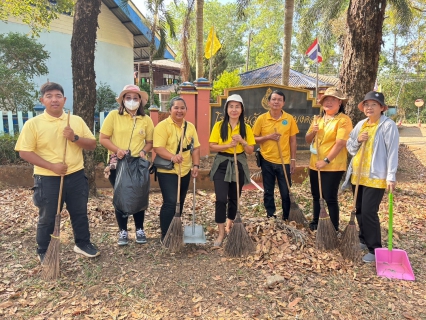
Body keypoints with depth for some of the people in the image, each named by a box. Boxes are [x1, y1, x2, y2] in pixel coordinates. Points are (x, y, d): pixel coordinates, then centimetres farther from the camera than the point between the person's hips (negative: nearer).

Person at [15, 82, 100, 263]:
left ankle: (82, 243, 35)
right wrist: (51, 166, -18)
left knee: (80, 213, 15)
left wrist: (75, 138, -16)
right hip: (47, 179, -3)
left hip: (76, 176, 3)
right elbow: (24, 152, -8)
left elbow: (92, 145, 3)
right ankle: (43, 252, 30)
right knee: (47, 218, 11)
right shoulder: (33, 124, -6)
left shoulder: (77, 120, 3)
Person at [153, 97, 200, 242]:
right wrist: (172, 156, -35)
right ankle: (165, 236, 3)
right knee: (170, 202, -11)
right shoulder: (163, 125, -11)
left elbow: (195, 148, 10)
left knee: (179, 203, 13)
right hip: (167, 171, -6)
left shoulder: (190, 127, 9)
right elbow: (158, 148, -19)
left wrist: (195, 165, -1)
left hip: (185, 171, 7)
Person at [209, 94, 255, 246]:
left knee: (234, 198, 13)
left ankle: (229, 224, 37)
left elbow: (250, 151, 1)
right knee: (221, 199, -9)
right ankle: (221, 233, 2)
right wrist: (229, 145, -20)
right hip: (222, 165, -2)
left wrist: (242, 142, -17)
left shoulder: (246, 128, 1)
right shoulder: (219, 125, -3)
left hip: (238, 165, 2)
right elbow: (212, 147, -7)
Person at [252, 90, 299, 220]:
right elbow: (254, 139, 1)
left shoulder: (289, 119, 0)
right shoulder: (261, 119, -3)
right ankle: (270, 217, 26)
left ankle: (286, 218, 23)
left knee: (286, 192, 6)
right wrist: (268, 137, -15)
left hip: (284, 161, 0)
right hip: (267, 161, 0)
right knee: (268, 192, 10)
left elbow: (292, 140, 4)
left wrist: (293, 159, 1)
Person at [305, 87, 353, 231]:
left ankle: (334, 228, 13)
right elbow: (308, 140, 13)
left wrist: (326, 161, -22)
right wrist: (312, 132, -8)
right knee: (316, 196, 18)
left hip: (333, 166, -7)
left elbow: (340, 143, -19)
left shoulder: (343, 120, -10)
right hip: (314, 164, 7)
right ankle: (316, 221, 36)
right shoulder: (318, 119, 11)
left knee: (330, 198, -3)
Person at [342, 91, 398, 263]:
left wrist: (391, 176, -19)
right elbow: (349, 147, 14)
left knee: (369, 212, -8)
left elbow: (392, 152, -14)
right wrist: (357, 140, -8)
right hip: (357, 175, 7)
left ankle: (375, 249, 7)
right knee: (359, 210, 15)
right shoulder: (360, 124, 11)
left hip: (376, 176, -7)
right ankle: (364, 239, 33)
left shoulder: (388, 125, -9)